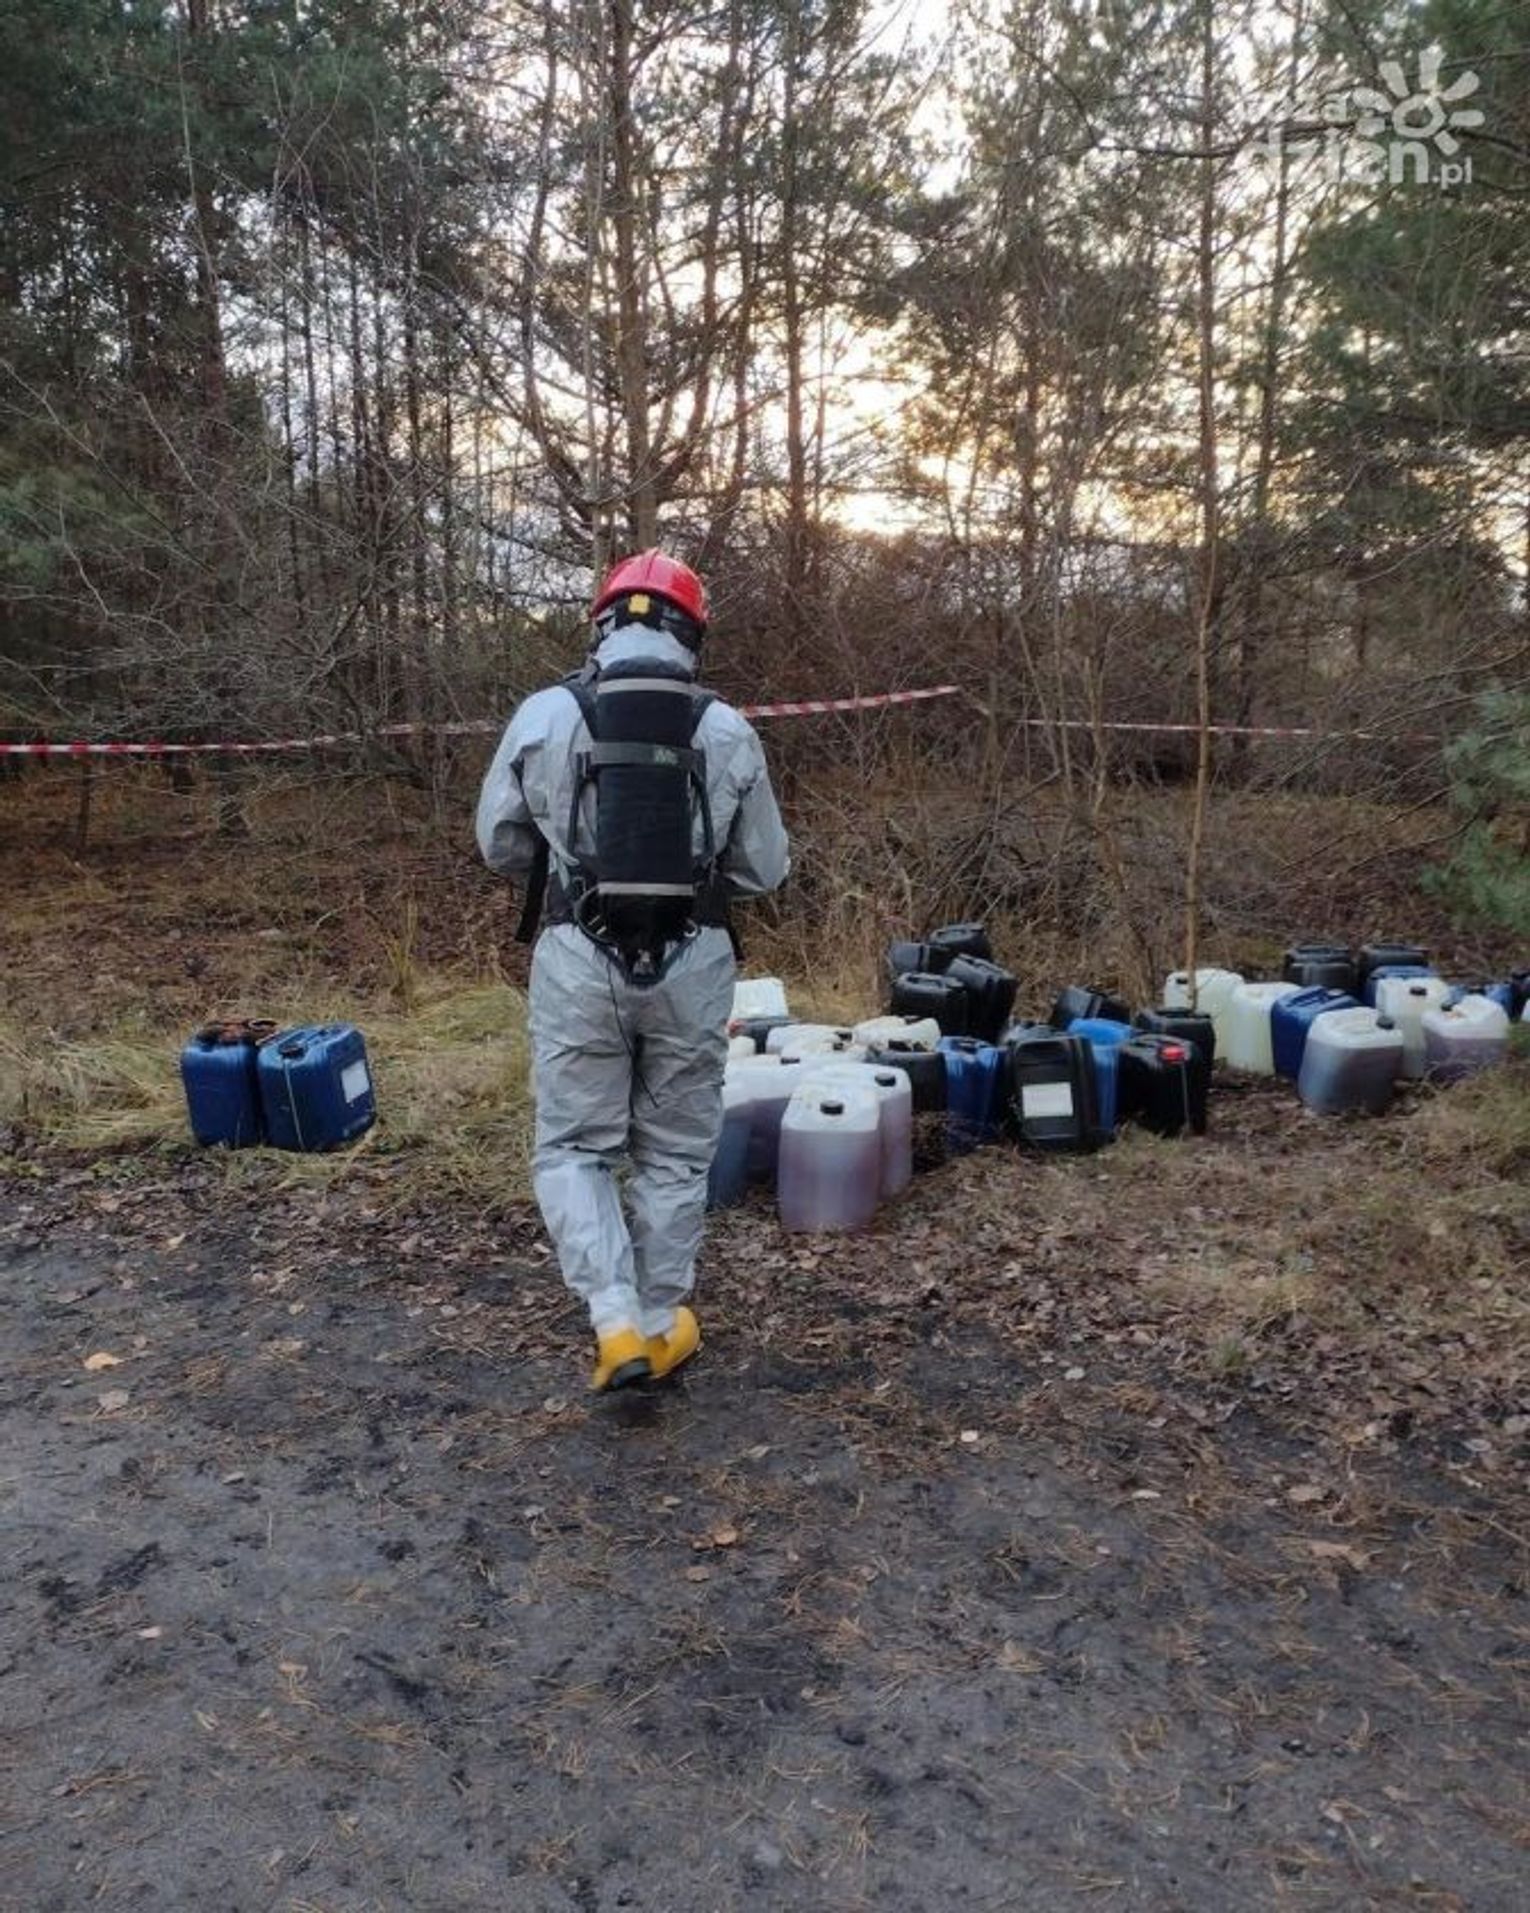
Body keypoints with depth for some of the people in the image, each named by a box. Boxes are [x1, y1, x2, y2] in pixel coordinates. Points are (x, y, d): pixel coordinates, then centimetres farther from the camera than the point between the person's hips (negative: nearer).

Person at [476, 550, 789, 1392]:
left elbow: (500, 845, 7)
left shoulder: (544, 714, -2)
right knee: (675, 1151, 15)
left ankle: (618, 1322, 1)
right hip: (694, 963, 1)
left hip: (581, 961, -1)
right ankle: (661, 1321, 26)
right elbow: (766, 868, 6)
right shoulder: (728, 730, 0)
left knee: (573, 1147, 12)